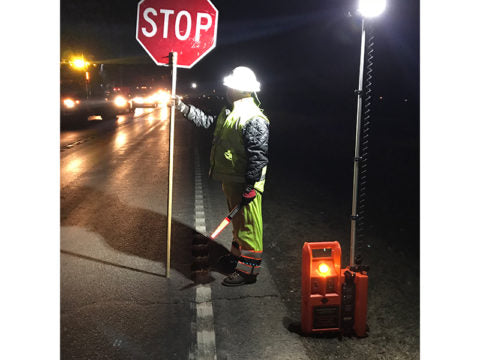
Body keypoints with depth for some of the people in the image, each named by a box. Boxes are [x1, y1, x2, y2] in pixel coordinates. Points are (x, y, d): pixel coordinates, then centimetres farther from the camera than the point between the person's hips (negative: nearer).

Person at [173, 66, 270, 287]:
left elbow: (258, 156, -26)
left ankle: (248, 269, 8)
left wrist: (250, 187, -26)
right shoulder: (230, 114, 11)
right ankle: (238, 254, 42)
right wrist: (183, 107, 18)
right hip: (230, 180, 10)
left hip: (245, 183, -10)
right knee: (237, 221, 24)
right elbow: (206, 121, 23)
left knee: (248, 225, -1)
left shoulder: (254, 120, -23)